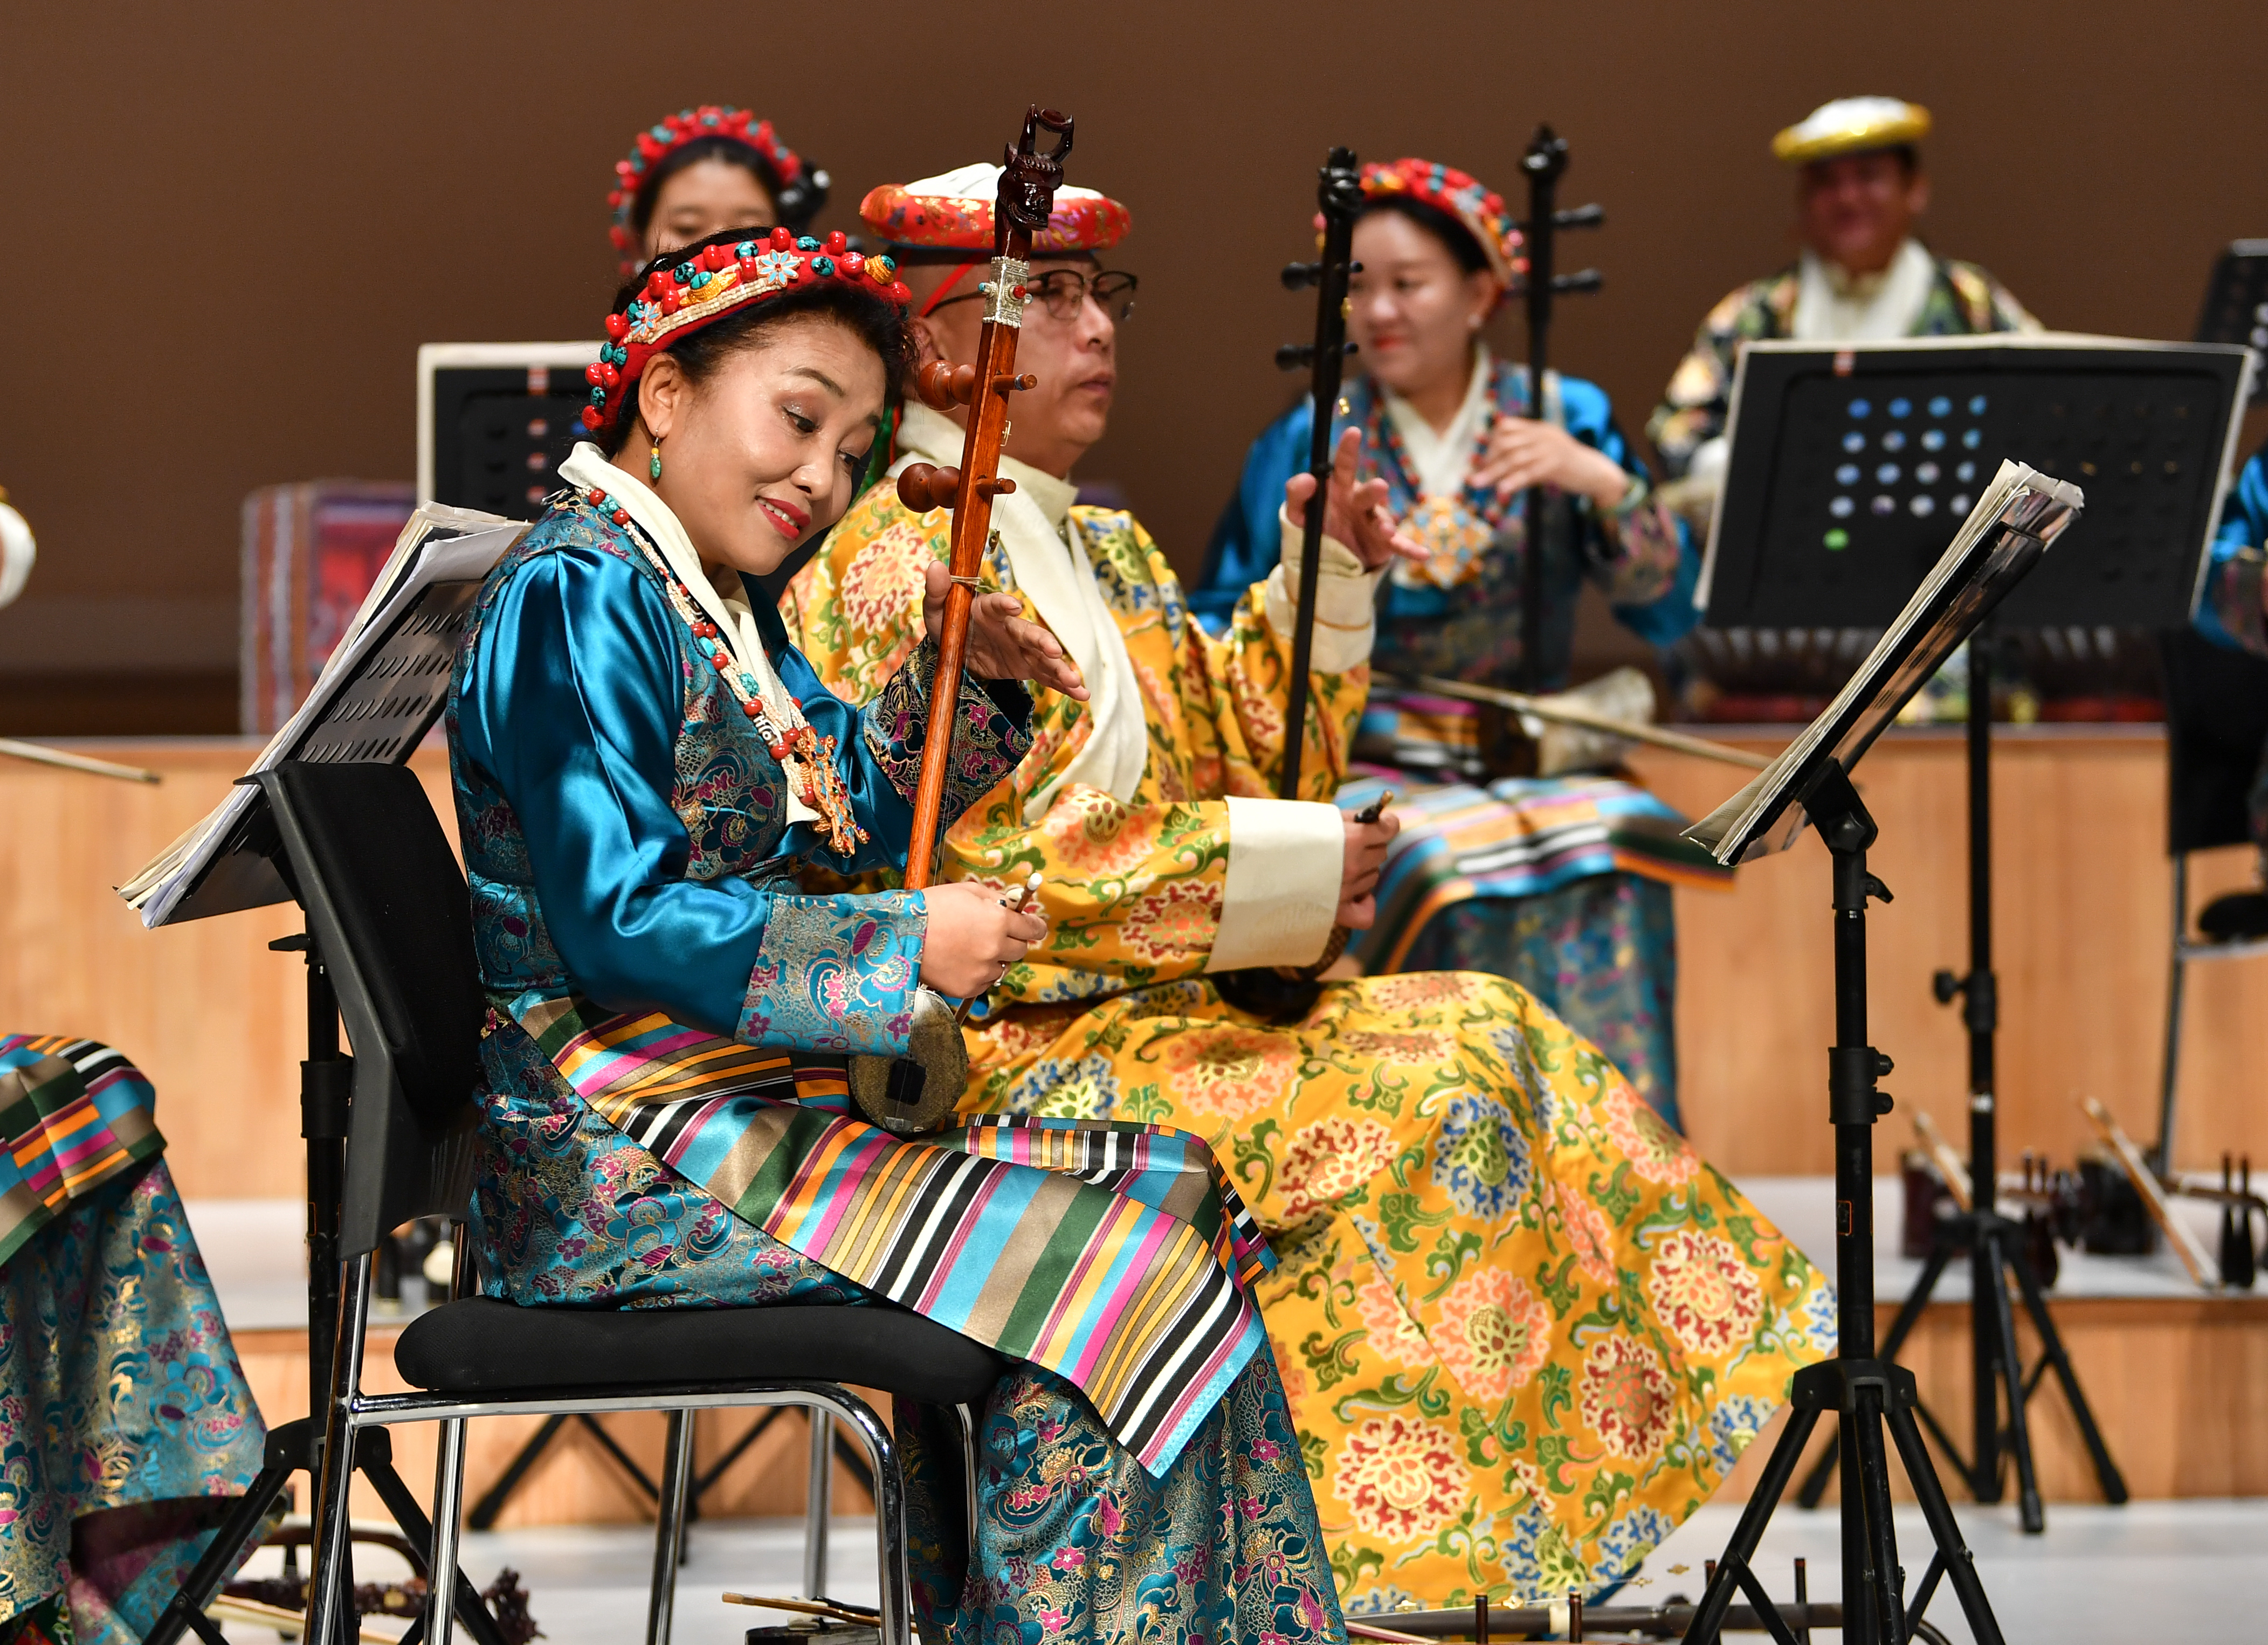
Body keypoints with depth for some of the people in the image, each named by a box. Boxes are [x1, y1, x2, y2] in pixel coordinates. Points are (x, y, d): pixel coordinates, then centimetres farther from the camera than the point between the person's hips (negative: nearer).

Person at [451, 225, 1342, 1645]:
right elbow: (621, 926, -22)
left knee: (1164, 1193, -1)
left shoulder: (717, 606, 16)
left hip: (750, 1102, 10)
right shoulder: (581, 596, -14)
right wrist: (906, 950, -20)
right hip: (627, 1156, -10)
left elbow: (864, 812, 24)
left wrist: (964, 671, 5)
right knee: (1108, 1259, -16)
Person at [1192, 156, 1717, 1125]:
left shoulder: (1566, 420, 9)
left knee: (1622, 837, -30)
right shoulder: (1307, 443, 7)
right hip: (1358, 772, -1)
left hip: (1526, 761, 1)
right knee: (1442, 865, -33)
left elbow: (1667, 611, 1)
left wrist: (1605, 483, -14)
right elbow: (1222, 620, 8)